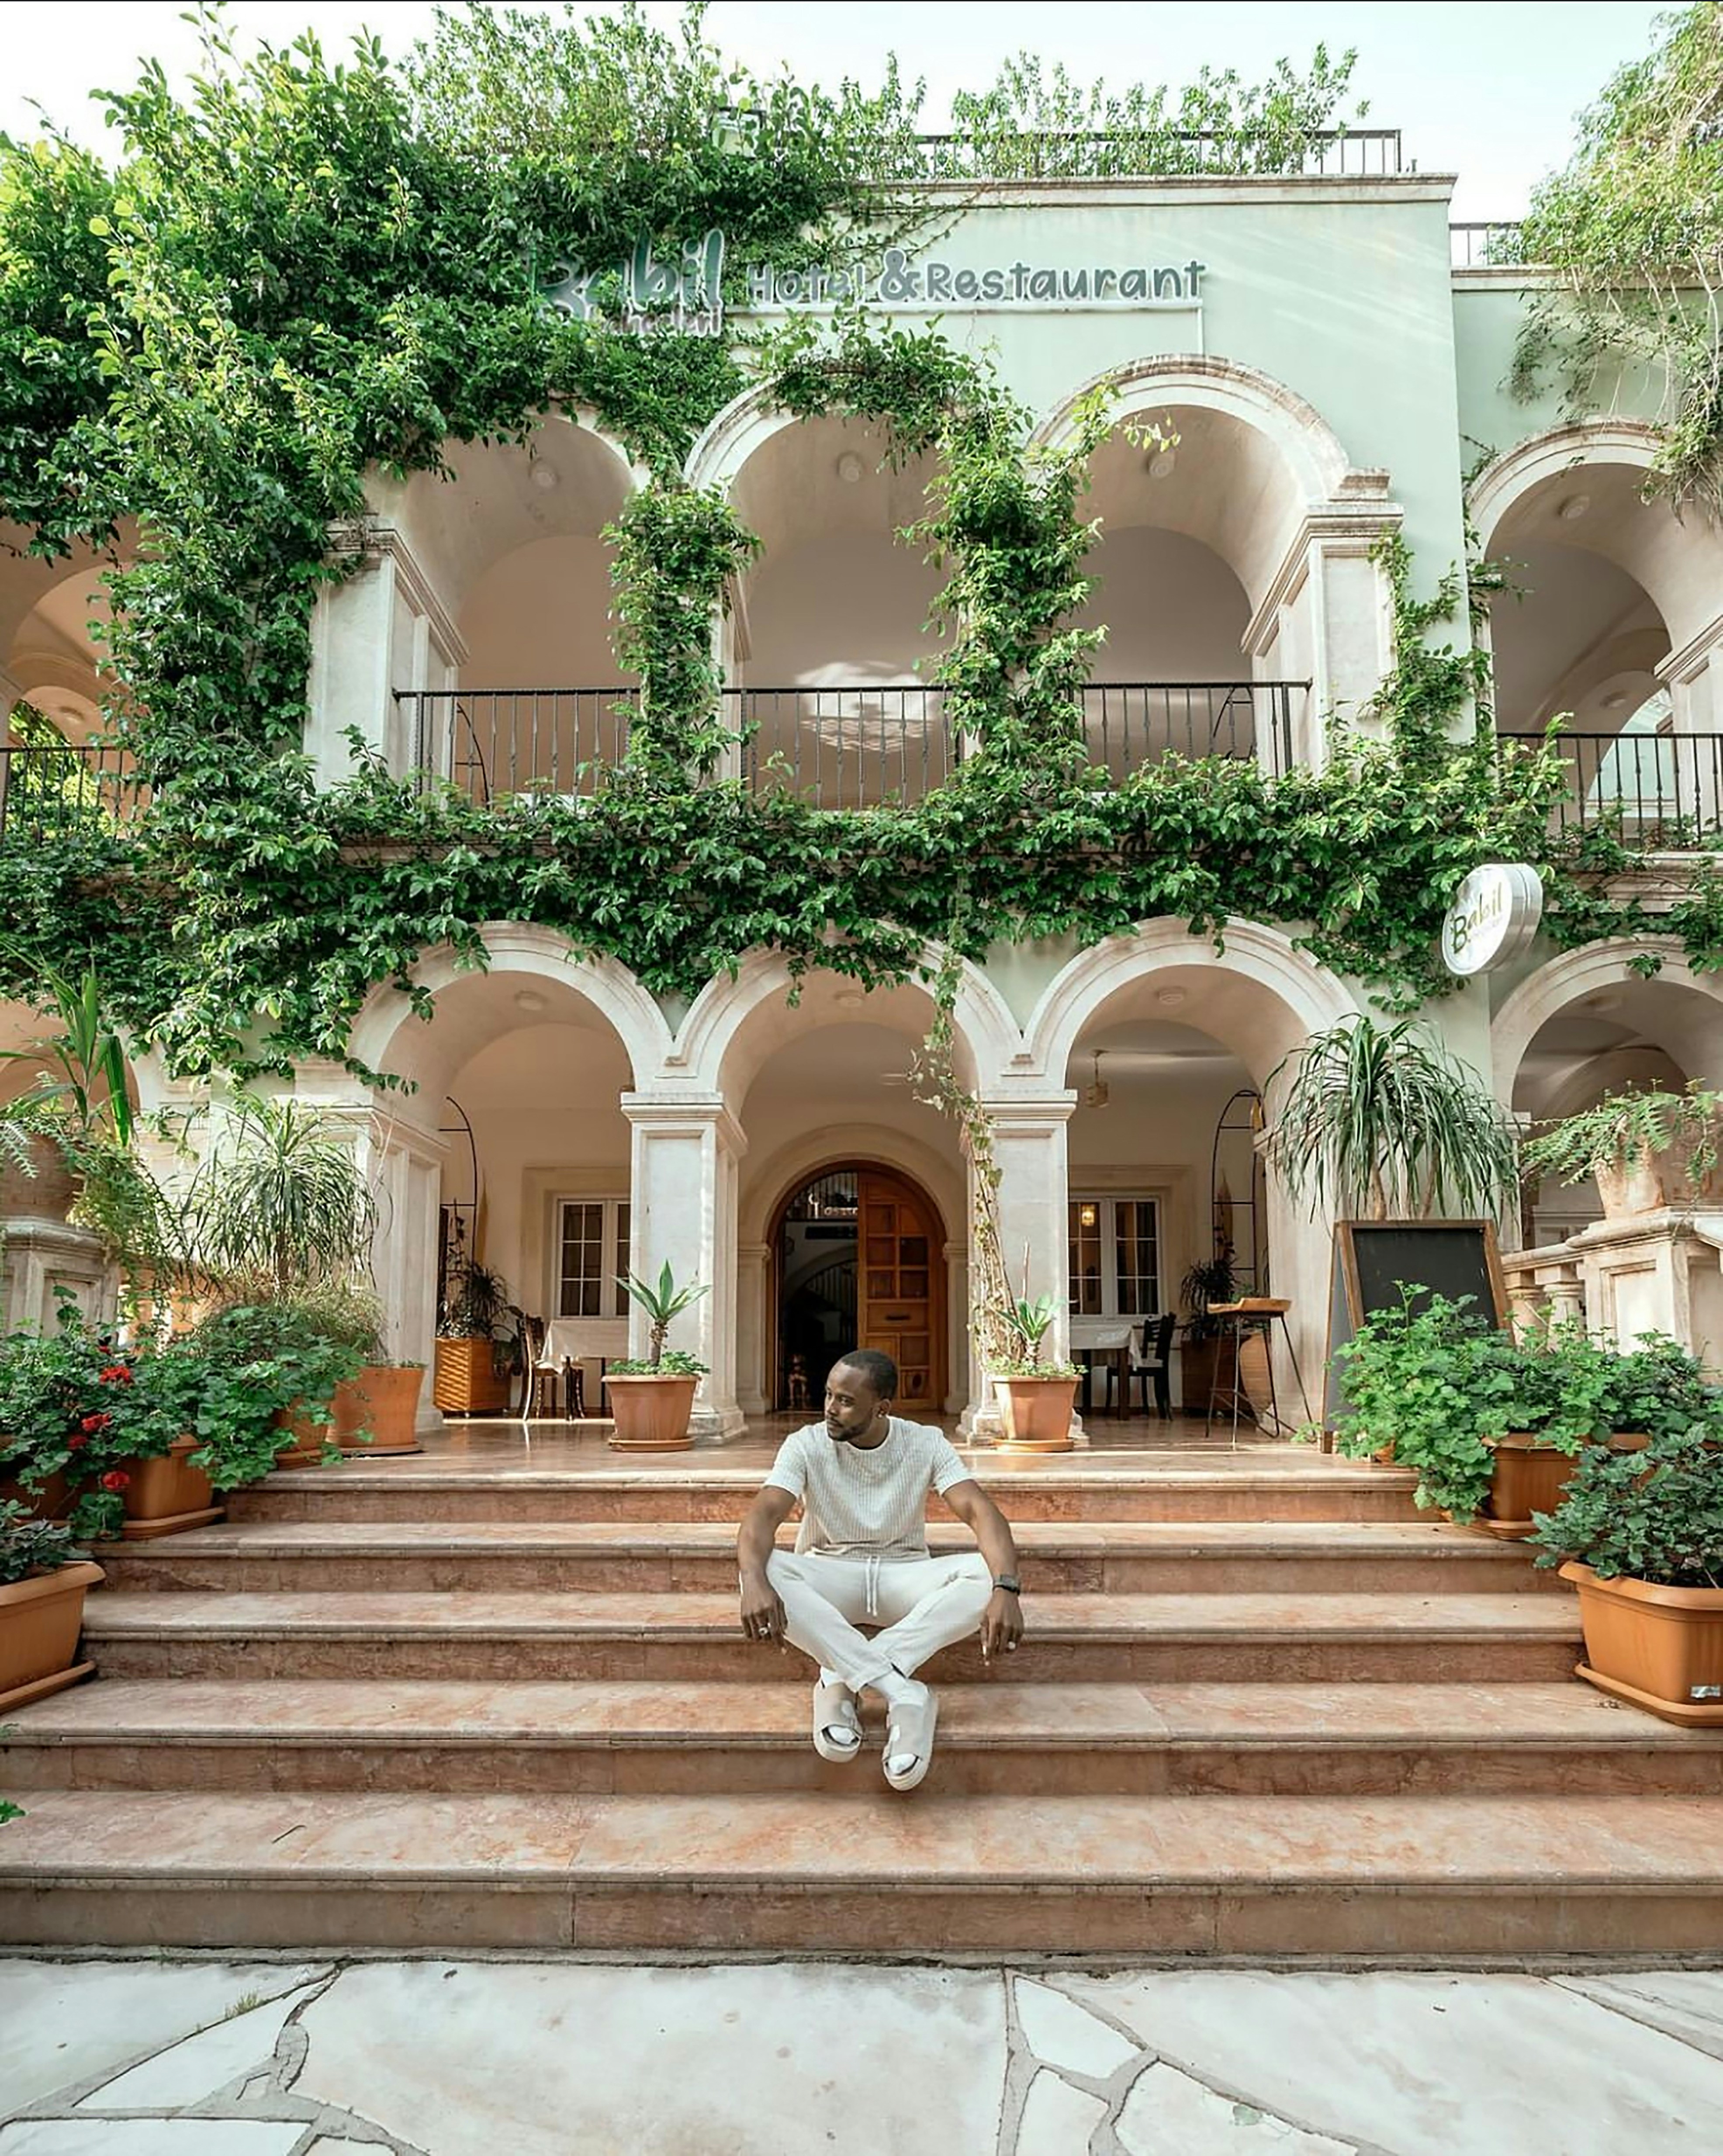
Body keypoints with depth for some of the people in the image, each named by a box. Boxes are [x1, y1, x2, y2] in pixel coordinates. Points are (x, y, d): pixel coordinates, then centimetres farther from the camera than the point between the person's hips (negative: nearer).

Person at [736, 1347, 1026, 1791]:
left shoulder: (926, 1444, -8)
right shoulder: (807, 1445, -9)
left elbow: (981, 1512, -20)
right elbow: (764, 1514, -23)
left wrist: (1006, 1589, -39)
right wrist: (755, 1581, -46)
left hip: (904, 1576, 1)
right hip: (829, 1577, 0)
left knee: (987, 1574, -29)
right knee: (765, 1570, -34)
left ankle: (840, 1679, -30)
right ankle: (906, 1695, -37)